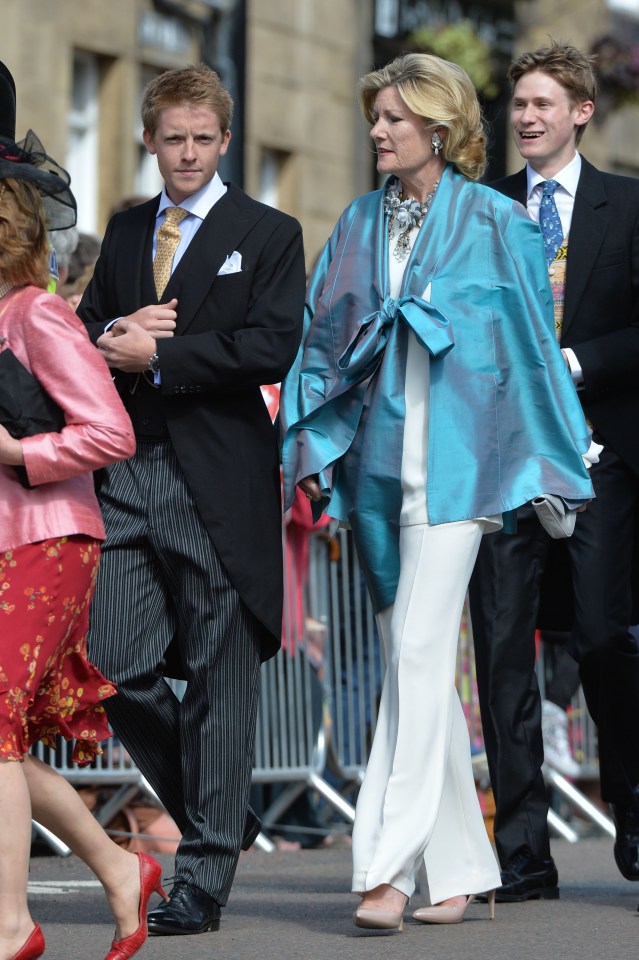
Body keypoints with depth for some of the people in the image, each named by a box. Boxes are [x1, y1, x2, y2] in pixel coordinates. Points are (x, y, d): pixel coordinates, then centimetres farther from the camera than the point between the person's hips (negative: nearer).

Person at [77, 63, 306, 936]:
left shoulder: (269, 234, 2)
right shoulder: (125, 232, 18)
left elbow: (271, 347, -11)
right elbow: (86, 332, 17)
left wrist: (157, 356, -12)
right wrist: (118, 332, -6)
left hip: (219, 481, -5)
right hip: (130, 477, 5)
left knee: (221, 681, -1)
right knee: (115, 668, -1)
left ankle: (205, 879, 5)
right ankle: (219, 816, 21)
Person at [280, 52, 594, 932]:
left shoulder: (492, 221, -1)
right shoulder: (359, 225, 12)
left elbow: (531, 341, 2)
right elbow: (322, 339, 15)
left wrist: (544, 469, 2)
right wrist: (316, 457, 6)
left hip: (453, 456, -5)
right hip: (377, 457, 5)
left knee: (420, 652, -14)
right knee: (411, 662, 8)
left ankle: (392, 865, -17)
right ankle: (459, 866, 16)